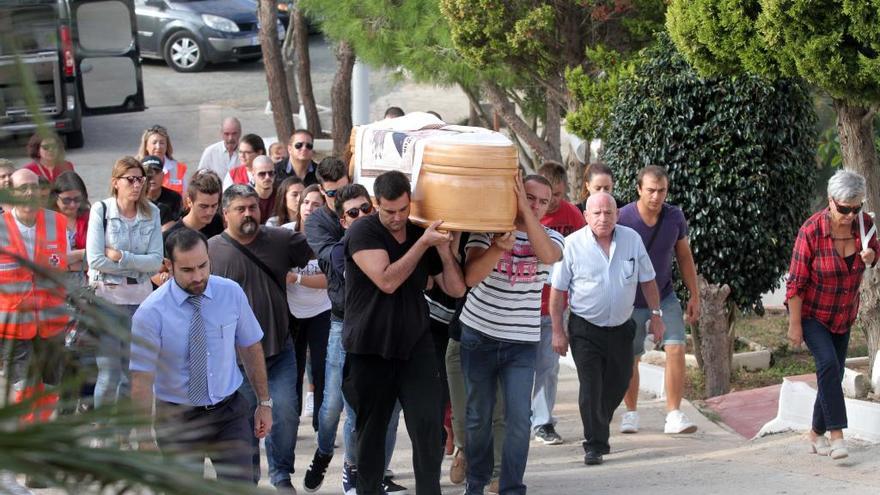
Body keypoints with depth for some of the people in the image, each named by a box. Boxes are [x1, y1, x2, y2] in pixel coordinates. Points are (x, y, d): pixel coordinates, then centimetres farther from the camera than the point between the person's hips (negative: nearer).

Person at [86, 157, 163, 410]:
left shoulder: (151, 212, 3)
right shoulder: (101, 210, -6)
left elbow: (156, 261, -5)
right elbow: (95, 260, -14)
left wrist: (120, 256, -15)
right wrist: (138, 263, -9)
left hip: (140, 297, 3)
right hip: (108, 296, -3)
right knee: (109, 375, -4)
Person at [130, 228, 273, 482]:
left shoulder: (231, 293, -5)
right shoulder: (151, 313, -15)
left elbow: (251, 348, 7)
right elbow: (141, 380, -15)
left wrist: (264, 402, 8)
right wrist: (145, 440, -18)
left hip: (229, 413, 2)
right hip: (177, 420, -2)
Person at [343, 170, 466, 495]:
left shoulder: (424, 234, 5)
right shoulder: (363, 233, -8)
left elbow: (456, 289, 5)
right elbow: (387, 280, -21)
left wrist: (444, 249, -9)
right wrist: (424, 244, -22)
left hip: (415, 345, 3)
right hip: (369, 349, -3)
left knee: (428, 424, -10)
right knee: (371, 429, 8)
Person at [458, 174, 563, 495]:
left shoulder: (549, 237, 1)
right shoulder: (487, 230, -2)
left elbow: (548, 255, -24)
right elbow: (471, 278, -15)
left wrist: (524, 210, -25)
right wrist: (498, 248, -31)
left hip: (522, 342, 0)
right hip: (479, 335, 0)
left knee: (519, 419, -10)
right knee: (478, 416, 9)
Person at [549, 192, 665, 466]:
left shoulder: (632, 239, -2)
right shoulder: (573, 245, -11)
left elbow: (647, 280, 9)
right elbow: (558, 290, -6)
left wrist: (656, 315, 8)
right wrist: (557, 331, -7)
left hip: (621, 328, 4)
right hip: (585, 329, -4)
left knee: (617, 385, 13)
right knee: (591, 388, -9)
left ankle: (599, 430, 35)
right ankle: (595, 445, -3)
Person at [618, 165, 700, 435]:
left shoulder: (675, 217, -7)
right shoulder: (622, 219, -18)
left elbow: (684, 257, 6)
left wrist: (694, 296, 6)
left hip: (665, 296, 2)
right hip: (631, 301, -2)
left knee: (676, 348, -14)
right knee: (630, 359, 5)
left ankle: (674, 415, -13)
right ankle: (631, 413, 26)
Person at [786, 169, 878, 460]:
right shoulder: (812, 231, -24)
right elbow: (796, 282, -19)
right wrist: (794, 325, -17)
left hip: (843, 315, 5)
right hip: (811, 313, -5)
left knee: (834, 375, 8)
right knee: (828, 363, -24)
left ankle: (816, 435, 25)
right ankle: (836, 435, -27)